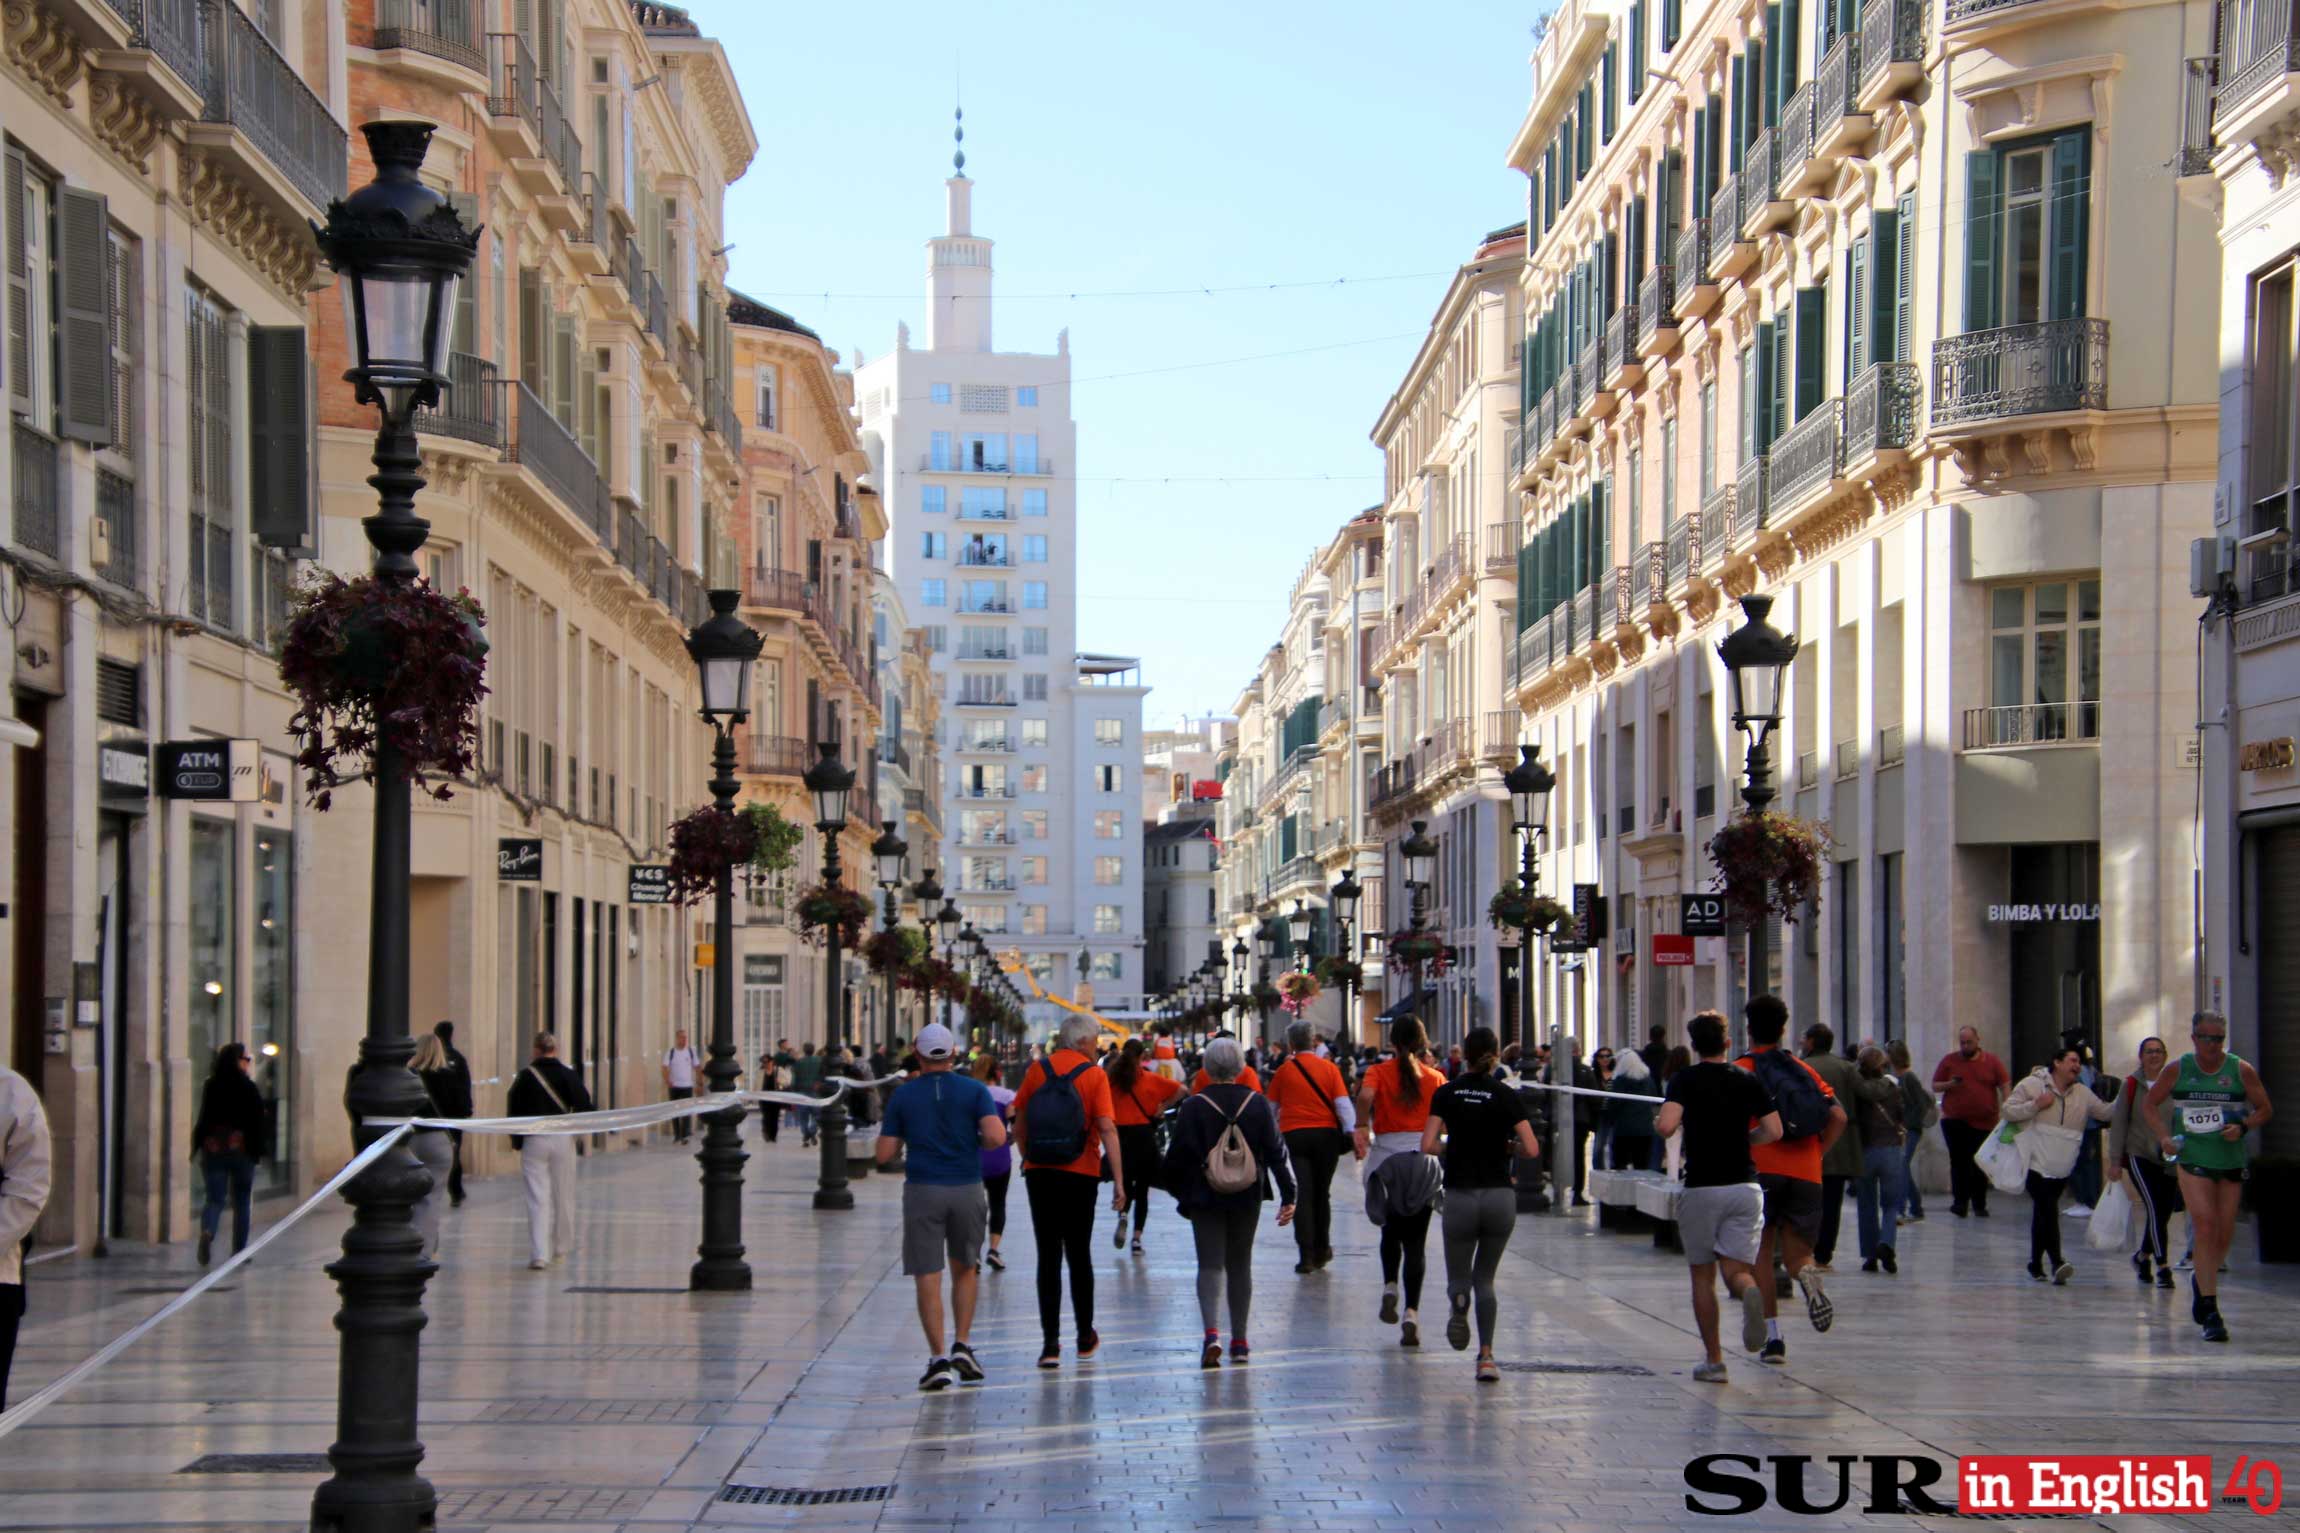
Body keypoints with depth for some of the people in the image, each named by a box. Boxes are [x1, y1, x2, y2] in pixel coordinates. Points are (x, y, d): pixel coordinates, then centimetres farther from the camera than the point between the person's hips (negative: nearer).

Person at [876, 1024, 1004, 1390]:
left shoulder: (902, 1095, 3)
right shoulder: (974, 1091, 1)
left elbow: (883, 1154, 1)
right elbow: (996, 1136, -14)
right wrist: (975, 1143, 8)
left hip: (922, 1191, -1)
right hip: (967, 1189, 1)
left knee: (928, 1277, 1)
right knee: (966, 1269, 19)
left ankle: (938, 1358, -7)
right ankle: (961, 1345, 7)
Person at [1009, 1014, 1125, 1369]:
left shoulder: (1037, 1070, 2)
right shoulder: (1094, 1075, -6)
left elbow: (1019, 1129, 5)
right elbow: (1107, 1129, -14)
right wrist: (1118, 1181, -15)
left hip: (1039, 1175, 1)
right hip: (1080, 1176, -1)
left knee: (1049, 1257, 4)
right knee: (1079, 1255, 12)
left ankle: (1051, 1342, -2)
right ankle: (1085, 1338, 21)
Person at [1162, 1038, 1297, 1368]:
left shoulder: (1194, 1107, -7)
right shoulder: (1258, 1105, 0)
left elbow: (1177, 1155, -4)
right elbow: (1276, 1151, -1)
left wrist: (1180, 1192, 12)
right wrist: (1289, 1195, 3)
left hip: (1206, 1198, -2)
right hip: (1247, 1198, 2)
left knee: (1211, 1264, -1)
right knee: (1240, 1265, 14)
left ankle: (1212, 1333, -23)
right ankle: (1239, 1342, 17)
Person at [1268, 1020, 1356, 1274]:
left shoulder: (1283, 1071, 2)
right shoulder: (1329, 1068, 1)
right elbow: (1343, 1103, -7)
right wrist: (1351, 1132, -7)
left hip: (1294, 1136, -1)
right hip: (1326, 1134, 1)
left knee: (1303, 1195, -2)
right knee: (1322, 1194, 14)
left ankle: (1306, 1255, -10)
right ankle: (1321, 1250, 23)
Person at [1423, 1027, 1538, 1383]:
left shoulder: (1446, 1094, -1)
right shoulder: (1506, 1096, -2)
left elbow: (1428, 1145, -8)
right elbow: (1532, 1150, -8)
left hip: (1460, 1196, -1)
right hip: (1500, 1195, 1)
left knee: (1460, 1276, 15)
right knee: (1485, 1278, 15)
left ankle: (1459, 1300, -22)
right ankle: (1486, 1355, 0)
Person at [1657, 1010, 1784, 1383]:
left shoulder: (1684, 1080, -4)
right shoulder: (1749, 1080, 5)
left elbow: (1666, 1126, -19)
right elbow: (1774, 1132, 1)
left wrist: (1658, 1124, 5)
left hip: (1700, 1188, -2)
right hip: (1744, 1187, 2)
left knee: (1703, 1276, 10)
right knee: (1736, 1270, 2)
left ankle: (1713, 1360, 9)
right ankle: (1750, 1292, -35)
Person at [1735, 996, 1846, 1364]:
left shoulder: (1740, 1071, 3)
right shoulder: (1803, 1070, 14)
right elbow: (1838, 1116, 3)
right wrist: (1816, 1153, 11)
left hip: (1760, 1170, -2)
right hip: (1805, 1174, 3)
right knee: (1796, 1253, 12)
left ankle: (1773, 1336, -1)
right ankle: (1807, 1275, -25)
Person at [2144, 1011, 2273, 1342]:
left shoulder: (2242, 1071, 0)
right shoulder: (2177, 1071, 0)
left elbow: (2264, 1109, 7)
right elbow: (2151, 1103, 11)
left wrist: (2243, 1127, -12)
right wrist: (2164, 1135, -5)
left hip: (2231, 1161, 2)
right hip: (2193, 1159, -2)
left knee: (2224, 1233, 8)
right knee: (2205, 1226, -14)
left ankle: (2201, 1280, 39)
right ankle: (2210, 1312, -15)